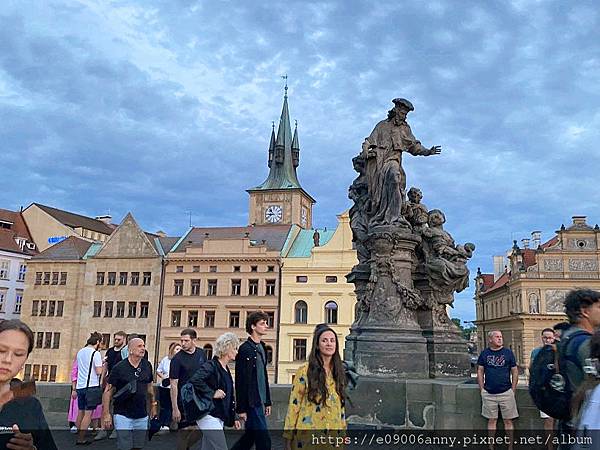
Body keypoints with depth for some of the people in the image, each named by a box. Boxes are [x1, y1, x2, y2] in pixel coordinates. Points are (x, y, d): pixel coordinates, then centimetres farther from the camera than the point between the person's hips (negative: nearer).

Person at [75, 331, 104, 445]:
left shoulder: (80, 352, 11)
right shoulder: (96, 353, -11)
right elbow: (99, 371, -14)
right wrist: (103, 365, 3)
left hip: (80, 386, 7)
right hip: (91, 386, -7)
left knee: (81, 412, 16)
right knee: (88, 413, -2)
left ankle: (78, 434, 21)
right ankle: (81, 439, -2)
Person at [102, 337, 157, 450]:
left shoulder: (147, 366, 3)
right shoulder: (119, 368, -10)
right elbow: (108, 391, -7)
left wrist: (153, 404, 16)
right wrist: (106, 414, -10)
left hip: (142, 416, 5)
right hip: (123, 415, -5)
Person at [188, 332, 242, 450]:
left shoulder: (226, 370, 15)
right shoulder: (211, 365, -13)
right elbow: (194, 381, -30)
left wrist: (233, 418, 20)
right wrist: (212, 393, -21)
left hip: (219, 417, 9)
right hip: (209, 417, -9)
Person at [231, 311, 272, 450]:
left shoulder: (262, 348, 13)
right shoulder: (245, 349, -13)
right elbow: (240, 381, -15)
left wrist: (267, 402, 17)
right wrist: (241, 408, -16)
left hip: (260, 402, 8)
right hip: (251, 403, -8)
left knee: (249, 437, 15)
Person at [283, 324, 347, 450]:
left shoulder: (338, 372, 6)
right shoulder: (304, 371, -8)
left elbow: (341, 406, 12)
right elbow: (293, 406, -7)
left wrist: (343, 434, 11)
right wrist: (288, 437, -9)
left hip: (333, 436, 4)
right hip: (307, 437, -4)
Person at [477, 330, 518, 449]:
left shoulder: (508, 352, 1)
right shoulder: (484, 353, 4)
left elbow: (515, 371, 4)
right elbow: (480, 371, 8)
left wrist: (513, 390, 0)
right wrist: (482, 389, 3)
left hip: (506, 392, -1)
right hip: (489, 393, 1)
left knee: (508, 421, 5)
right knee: (491, 420, 9)